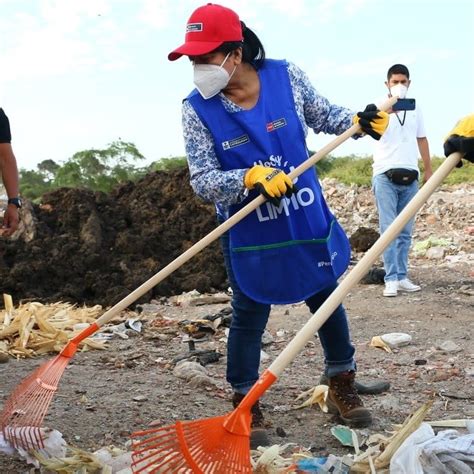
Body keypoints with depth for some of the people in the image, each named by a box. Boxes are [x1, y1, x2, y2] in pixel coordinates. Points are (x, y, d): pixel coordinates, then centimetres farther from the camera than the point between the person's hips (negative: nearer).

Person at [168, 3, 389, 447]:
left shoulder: (286, 76, -11)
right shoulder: (196, 109, -15)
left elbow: (323, 115, 6)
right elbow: (203, 181, -17)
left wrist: (359, 120, -14)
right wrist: (250, 178, -34)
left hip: (309, 222, 3)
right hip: (250, 235, -2)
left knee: (327, 302, 16)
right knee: (248, 318, 7)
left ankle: (342, 384, 38)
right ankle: (245, 405, 26)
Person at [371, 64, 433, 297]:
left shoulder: (415, 108, 12)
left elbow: (421, 139, 20)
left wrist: (428, 169, 17)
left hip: (410, 176, 5)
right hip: (385, 175, -5)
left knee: (405, 231, 7)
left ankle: (402, 277, 13)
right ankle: (391, 279, -6)